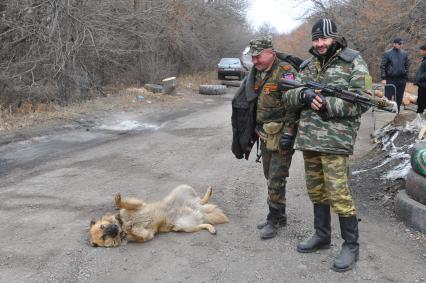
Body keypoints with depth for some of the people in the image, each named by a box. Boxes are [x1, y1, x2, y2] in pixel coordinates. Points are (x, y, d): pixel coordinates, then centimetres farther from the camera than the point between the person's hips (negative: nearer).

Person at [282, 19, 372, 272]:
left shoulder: (353, 63, -3)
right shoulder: (307, 65, 14)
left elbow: (362, 101, -9)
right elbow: (289, 97, 10)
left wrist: (327, 105, -18)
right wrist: (303, 95, -13)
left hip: (335, 139, -6)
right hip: (307, 137, 6)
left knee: (338, 194, -6)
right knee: (316, 190, 14)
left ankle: (351, 246, 9)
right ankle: (322, 236, 29)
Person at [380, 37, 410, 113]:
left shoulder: (404, 54, 9)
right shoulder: (387, 53, -2)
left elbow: (407, 66, 15)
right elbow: (382, 66, -4)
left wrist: (405, 78, 9)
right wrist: (383, 78, -11)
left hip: (401, 79, 4)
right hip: (390, 79, -4)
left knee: (399, 98, 8)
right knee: (388, 97, -4)